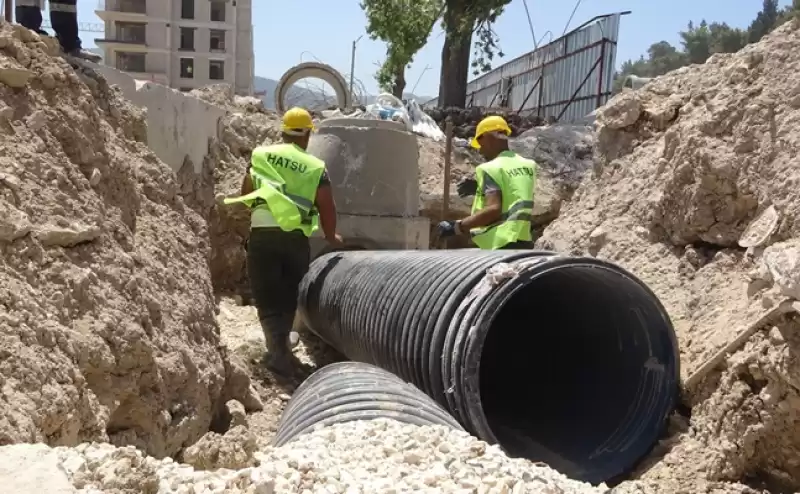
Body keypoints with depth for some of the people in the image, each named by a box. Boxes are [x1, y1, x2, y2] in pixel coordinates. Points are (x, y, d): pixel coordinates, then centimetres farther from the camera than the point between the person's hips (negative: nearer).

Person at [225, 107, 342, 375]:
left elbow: (246, 193, 13)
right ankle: (282, 343, 35)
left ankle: (279, 350, -11)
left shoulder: (260, 155, 9)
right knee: (288, 294, 21)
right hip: (296, 236, 1)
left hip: (262, 232, -1)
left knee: (267, 297, 3)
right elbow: (327, 207, 4)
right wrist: (330, 236, 21)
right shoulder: (315, 166, 7)